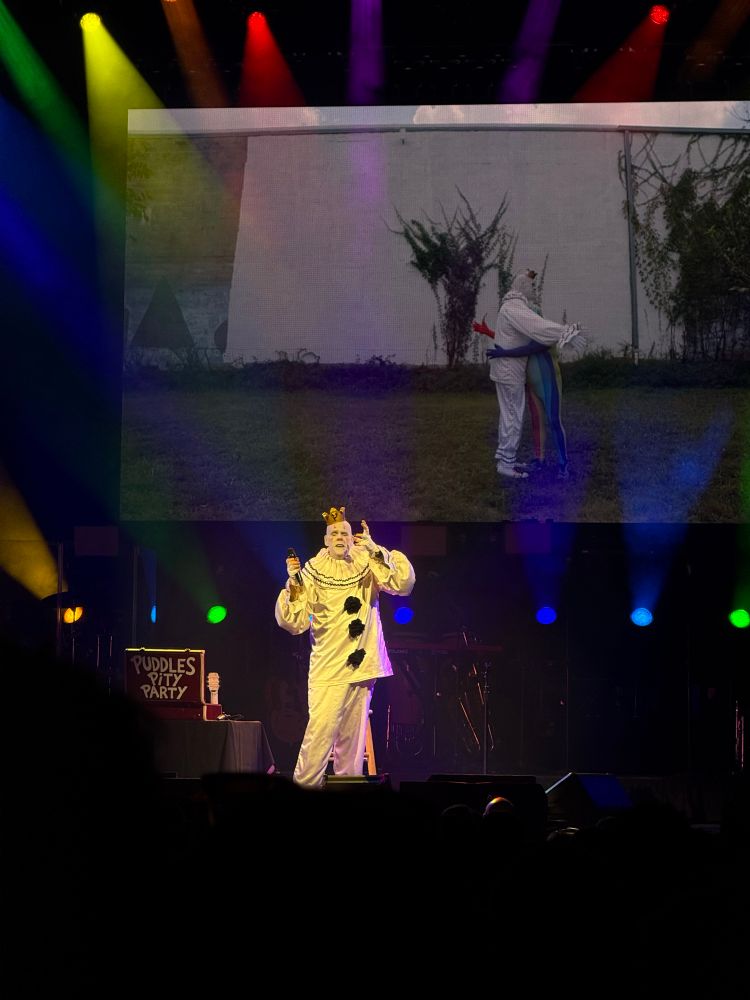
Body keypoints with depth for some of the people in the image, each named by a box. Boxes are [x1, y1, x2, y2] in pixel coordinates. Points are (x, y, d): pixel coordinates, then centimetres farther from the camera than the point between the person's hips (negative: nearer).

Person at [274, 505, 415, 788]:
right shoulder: (312, 573, -1)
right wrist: (292, 584, -18)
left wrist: (375, 549, -13)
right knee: (320, 732, -14)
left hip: (360, 666, 3)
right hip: (327, 667, -3)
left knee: (352, 737, 8)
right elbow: (295, 623, -5)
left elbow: (404, 584, -9)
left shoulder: (367, 567, 6)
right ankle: (304, 786, -7)